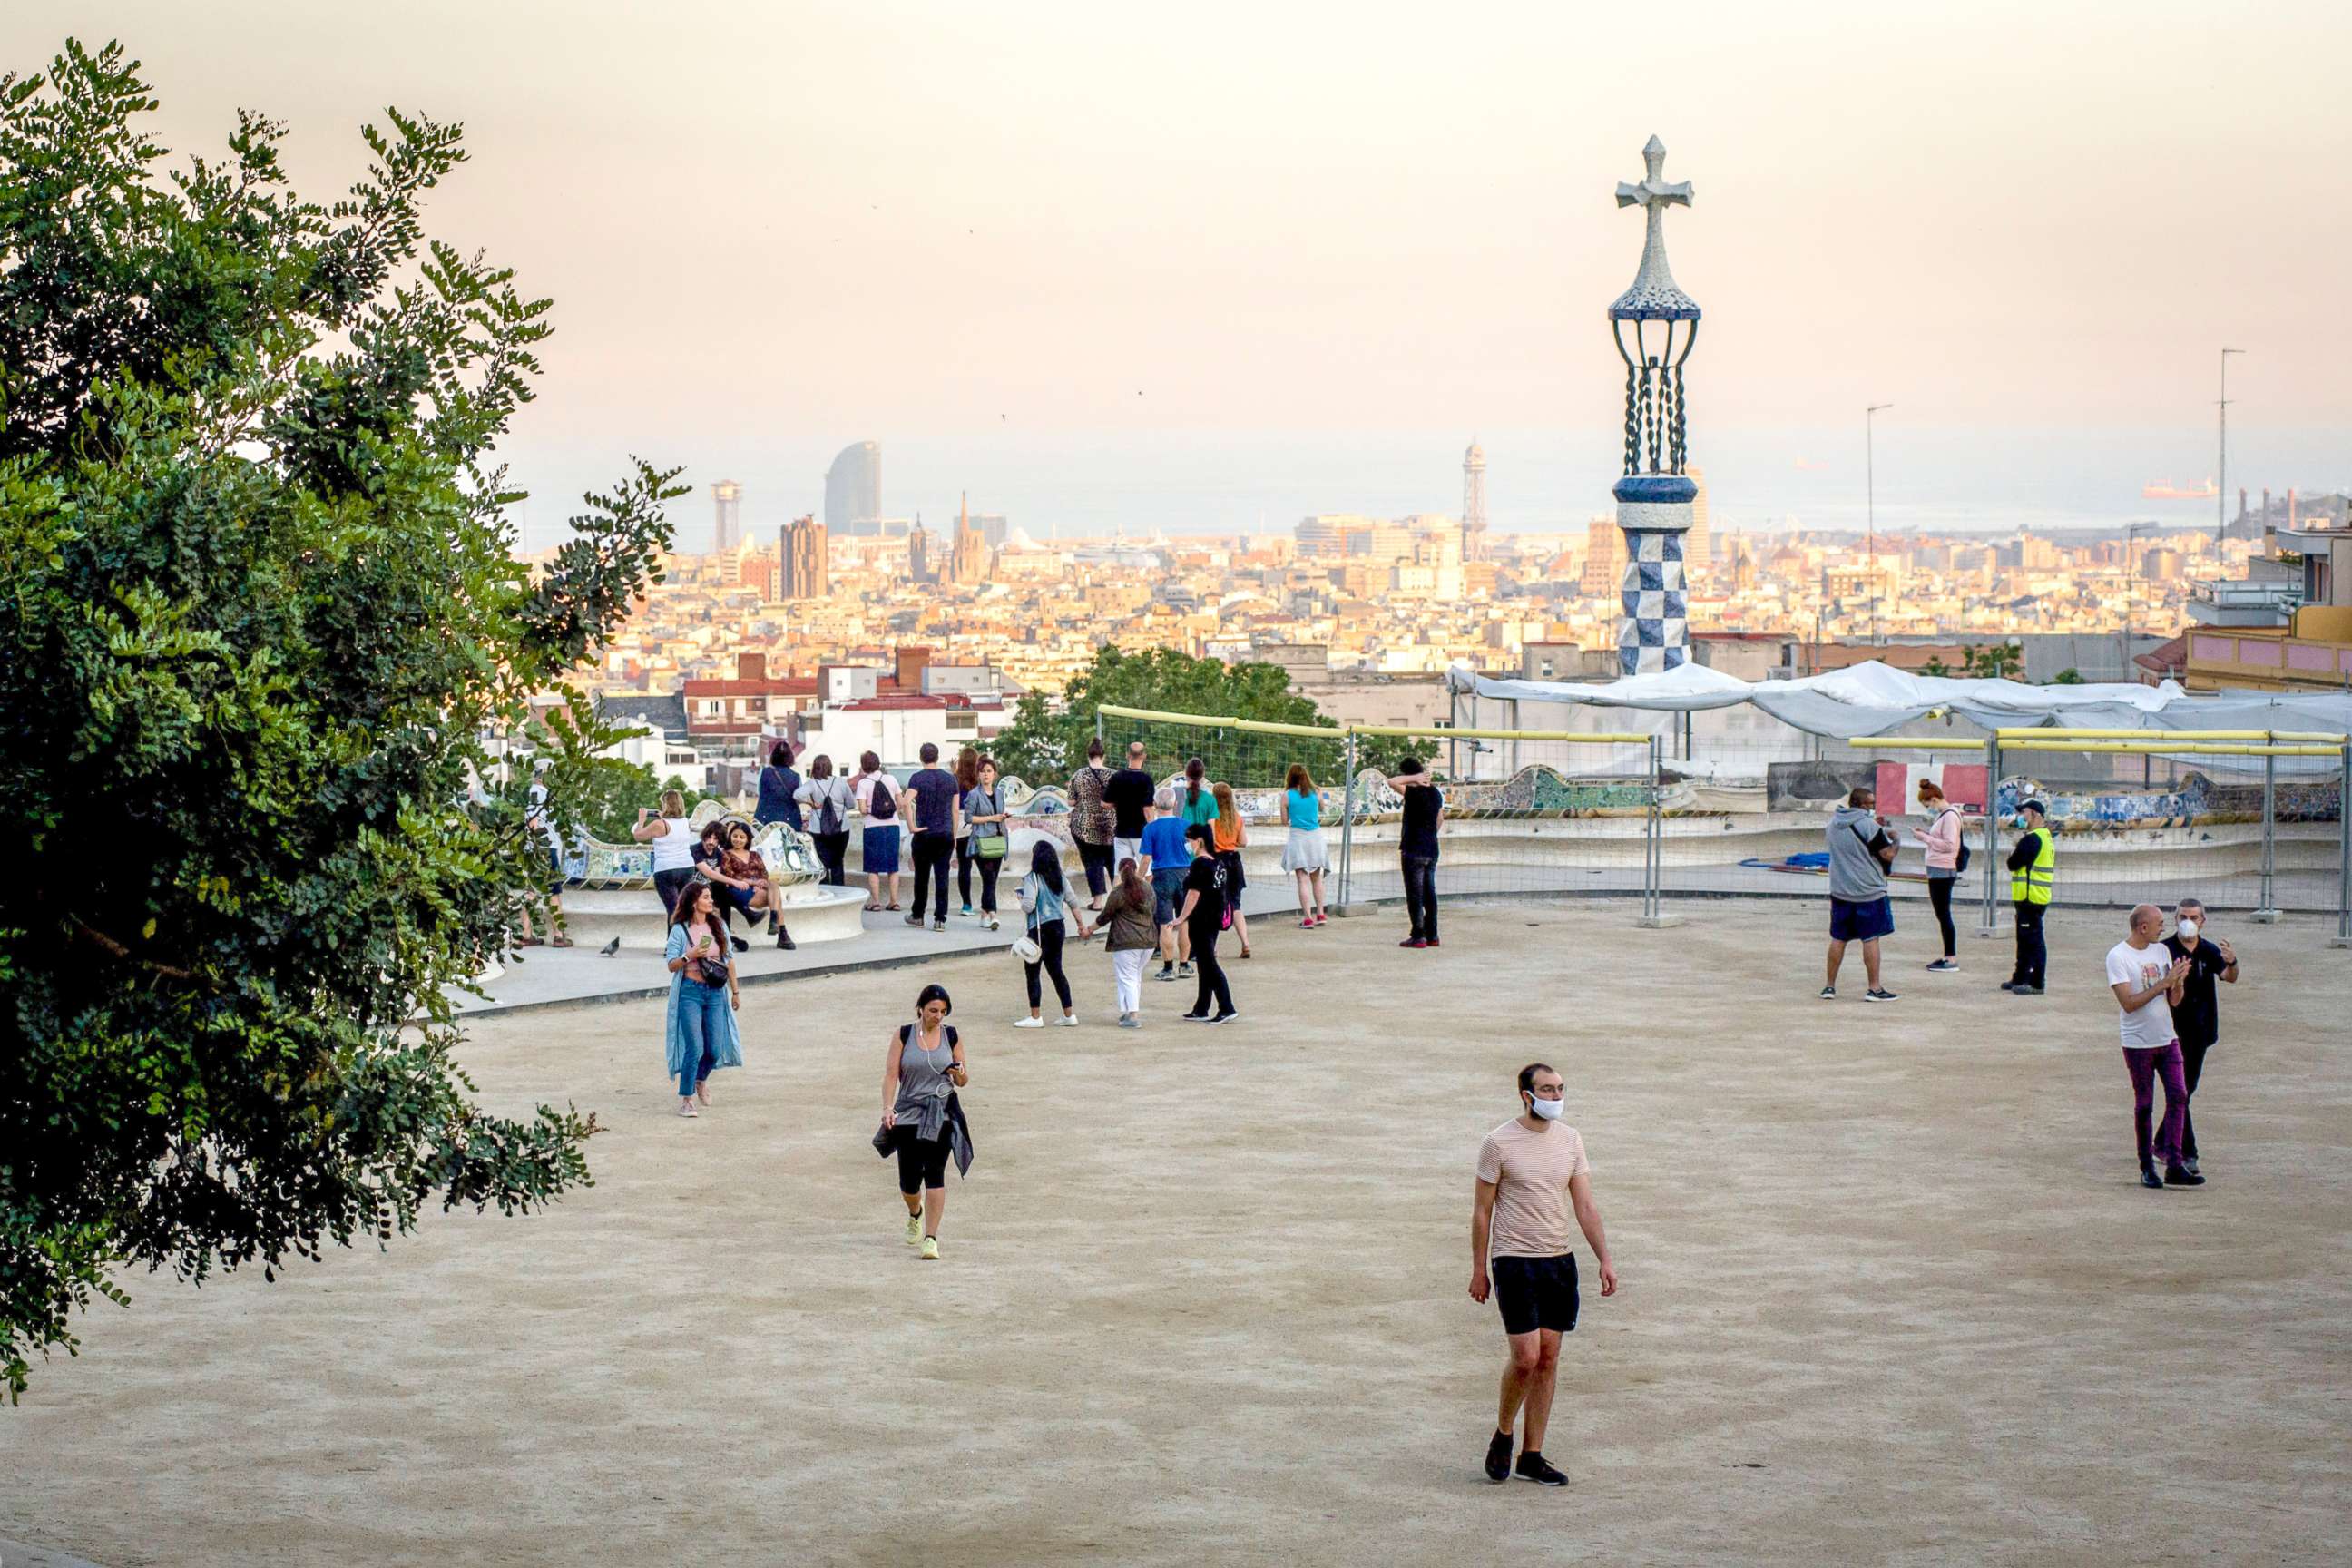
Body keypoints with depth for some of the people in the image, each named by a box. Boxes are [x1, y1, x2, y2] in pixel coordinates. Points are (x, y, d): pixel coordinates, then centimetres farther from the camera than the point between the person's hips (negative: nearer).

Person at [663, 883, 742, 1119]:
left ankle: (701, 1079, 34)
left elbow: (728, 961, 14)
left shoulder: (719, 926, 7)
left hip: (715, 993, 4)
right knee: (695, 1048, -11)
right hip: (690, 992, -4)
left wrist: (735, 991, 14)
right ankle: (686, 1099, 1)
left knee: (715, 1049, 2)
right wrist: (690, 956, -21)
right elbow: (672, 965, -3)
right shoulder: (680, 930, -4)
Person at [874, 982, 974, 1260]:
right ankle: (915, 1214, 39)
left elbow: (963, 1081, 9)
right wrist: (887, 1108, -16)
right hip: (909, 1112, 0)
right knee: (909, 1181, 3)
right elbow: (891, 1075, -3)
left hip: (943, 1114, 0)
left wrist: (959, 1074, -15)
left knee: (934, 1174, -14)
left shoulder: (952, 1036, 4)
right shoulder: (903, 1035, 0)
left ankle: (930, 1238, -13)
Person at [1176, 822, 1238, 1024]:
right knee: (1206, 964, 14)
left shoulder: (1200, 865, -16)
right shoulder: (1218, 862, 10)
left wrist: (1182, 918, -16)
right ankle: (1201, 1010, 21)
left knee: (1208, 964, -6)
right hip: (1215, 917, 9)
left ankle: (1226, 1009, -10)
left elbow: (1194, 894, -19)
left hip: (1201, 921, -9)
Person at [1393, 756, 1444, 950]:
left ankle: (1418, 936, -3)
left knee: (1414, 894, -3)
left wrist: (1414, 778, -19)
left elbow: (1392, 782, -29)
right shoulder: (1436, 792, 8)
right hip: (1432, 850, 7)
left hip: (1414, 850, -7)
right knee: (1429, 892, 12)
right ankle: (1432, 935, 15)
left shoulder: (1414, 793, -16)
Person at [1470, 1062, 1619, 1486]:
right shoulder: (1499, 1142, -7)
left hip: (1560, 1260, 5)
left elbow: (1585, 1206, 8)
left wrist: (1605, 1261, 1)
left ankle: (1532, 1457, 12)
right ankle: (1502, 1436, 13)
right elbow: (1482, 1211, -2)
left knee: (1549, 1359, 5)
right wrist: (1479, 1269, -3)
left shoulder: (1570, 1140, 7)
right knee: (1526, 1357, -12)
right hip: (1515, 1262, -5)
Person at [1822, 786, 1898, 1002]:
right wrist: (1894, 840, 7)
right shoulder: (1868, 825, -15)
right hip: (1868, 891, -6)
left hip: (1840, 891, 6)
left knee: (1838, 938, 12)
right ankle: (1874, 989, -1)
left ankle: (1829, 986, 14)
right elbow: (1888, 855, -13)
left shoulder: (1833, 823, 8)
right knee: (1871, 939, -1)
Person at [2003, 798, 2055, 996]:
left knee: (2033, 940, -9)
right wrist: (2017, 851, 8)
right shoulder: (2046, 837, 18)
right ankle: (2021, 978, 27)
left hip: (2031, 898, -11)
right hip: (2034, 897, 11)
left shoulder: (2032, 839, -17)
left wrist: (2013, 851, 2)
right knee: (2025, 939, 19)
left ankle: (2037, 983, -9)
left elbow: (2014, 863, -17)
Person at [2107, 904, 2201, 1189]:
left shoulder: (2162, 951, 9)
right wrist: (2163, 983, -20)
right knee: (2144, 1105, 2)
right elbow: (2128, 1003, -19)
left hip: (2168, 1039, 5)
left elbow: (2174, 1001, 10)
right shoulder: (2118, 956, -10)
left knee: (2178, 1096, -6)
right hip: (2138, 1044, -5)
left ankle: (2174, 1165, -6)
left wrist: (2179, 981, -10)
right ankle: (2147, 1167, 12)